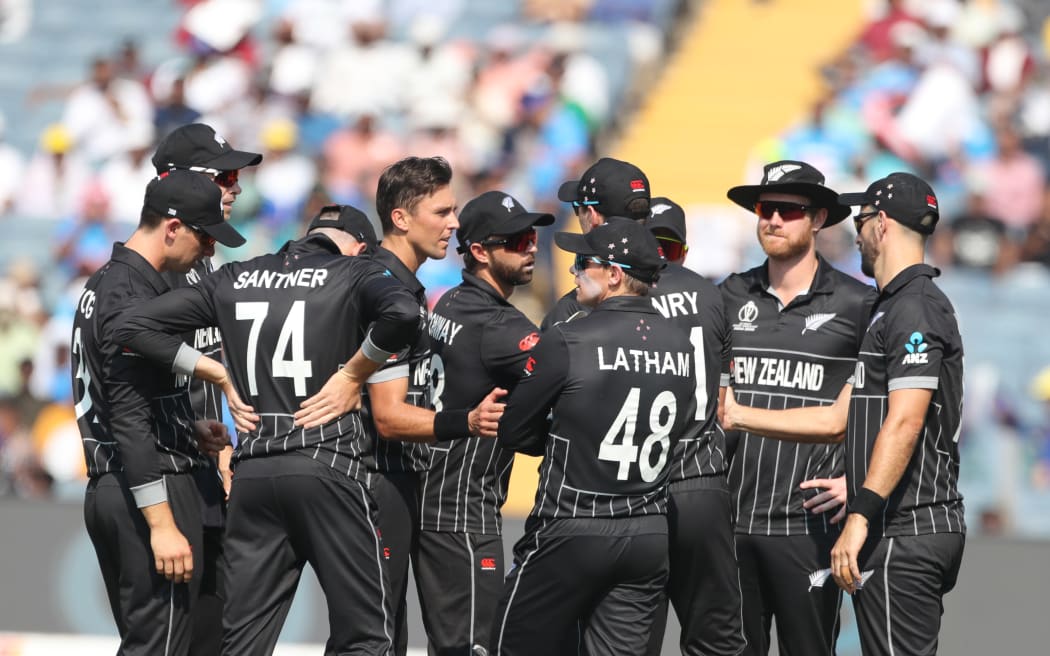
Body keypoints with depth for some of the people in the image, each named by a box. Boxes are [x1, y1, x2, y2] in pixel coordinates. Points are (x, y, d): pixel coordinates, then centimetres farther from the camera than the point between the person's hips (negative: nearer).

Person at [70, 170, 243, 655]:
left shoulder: (103, 285, 16)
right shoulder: (135, 301, -16)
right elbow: (130, 420, -21)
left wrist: (189, 430, 16)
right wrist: (162, 524, -23)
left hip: (105, 489, 10)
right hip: (152, 489, -10)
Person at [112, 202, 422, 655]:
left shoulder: (234, 278, 13)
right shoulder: (353, 272, 1)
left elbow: (135, 327, 10)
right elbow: (403, 312, -21)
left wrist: (223, 375, 11)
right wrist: (353, 374, -6)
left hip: (253, 472, 4)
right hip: (329, 463, -4)